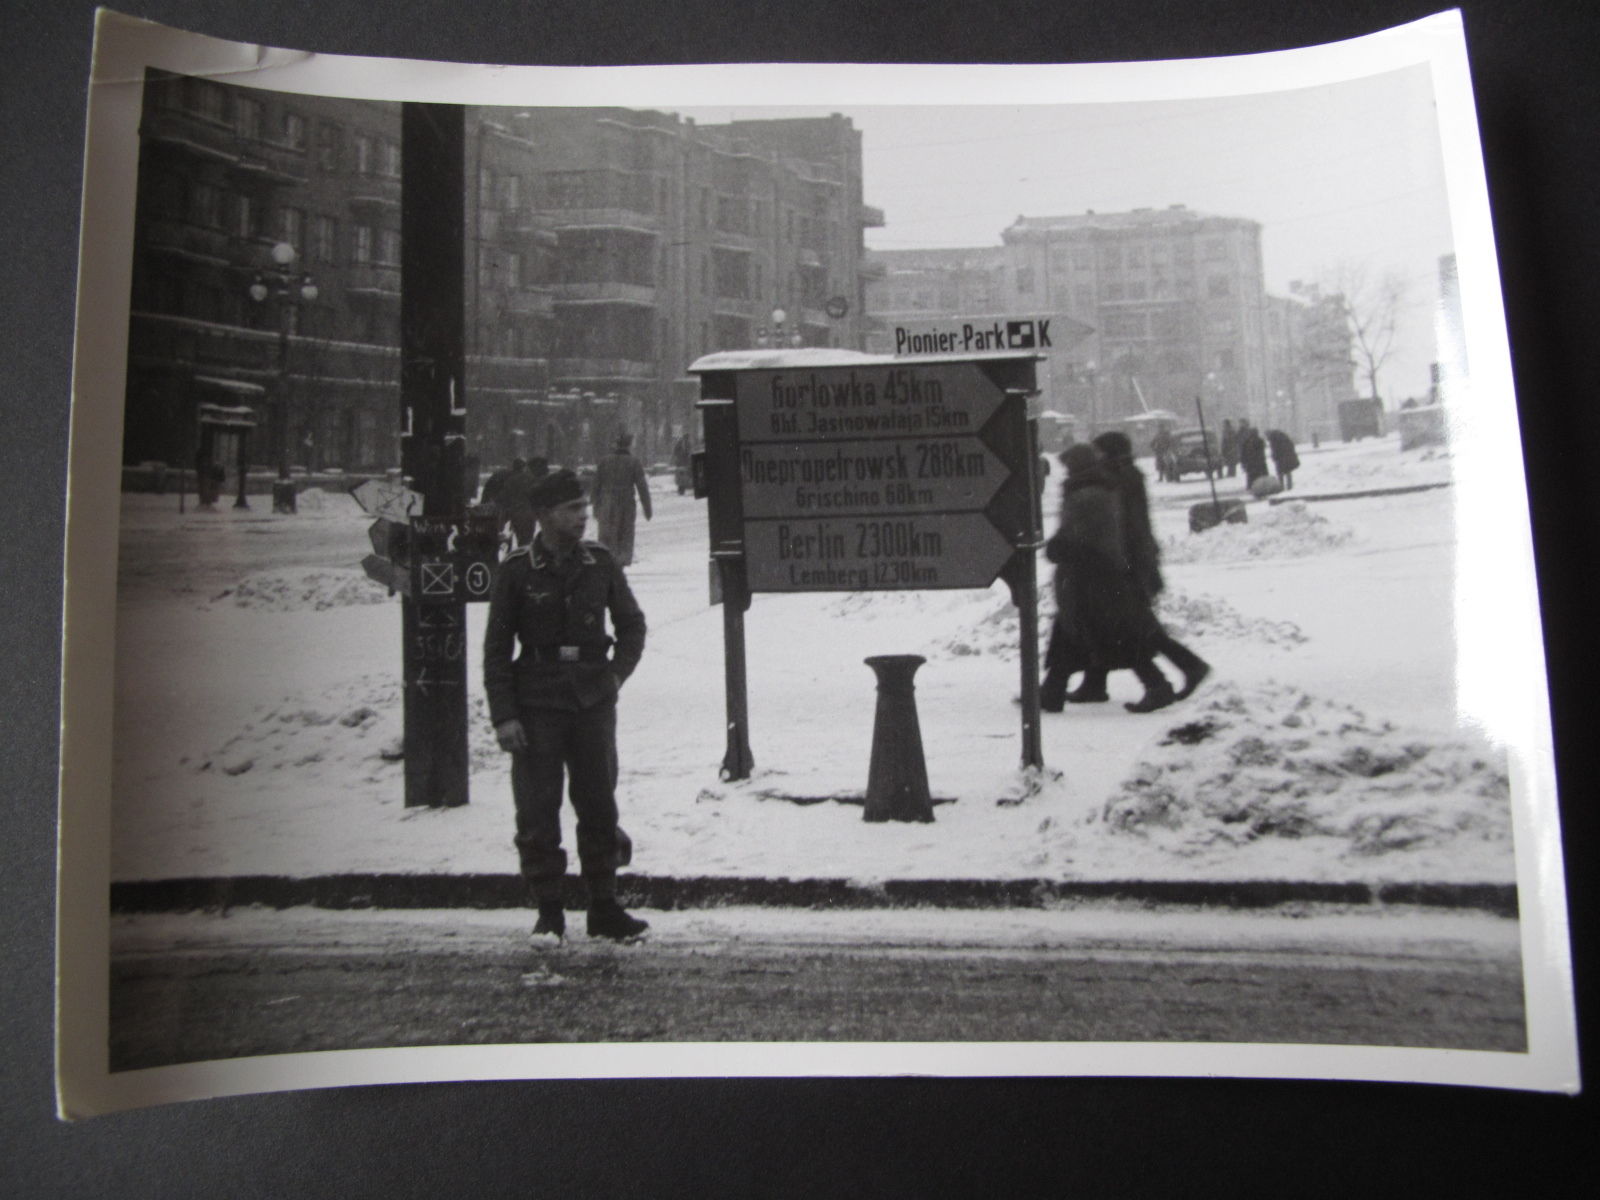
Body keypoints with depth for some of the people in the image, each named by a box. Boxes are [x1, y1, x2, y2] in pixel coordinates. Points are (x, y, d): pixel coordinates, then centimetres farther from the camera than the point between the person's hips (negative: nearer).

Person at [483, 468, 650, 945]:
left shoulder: (600, 563, 3)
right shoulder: (516, 571, -4)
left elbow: (631, 623, 16)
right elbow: (496, 649, -2)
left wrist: (616, 673, 4)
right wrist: (503, 716, -7)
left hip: (593, 698, 2)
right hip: (537, 703, -2)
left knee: (599, 803, 8)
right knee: (537, 811, 1)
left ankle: (604, 909, 19)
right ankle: (548, 913, 14)